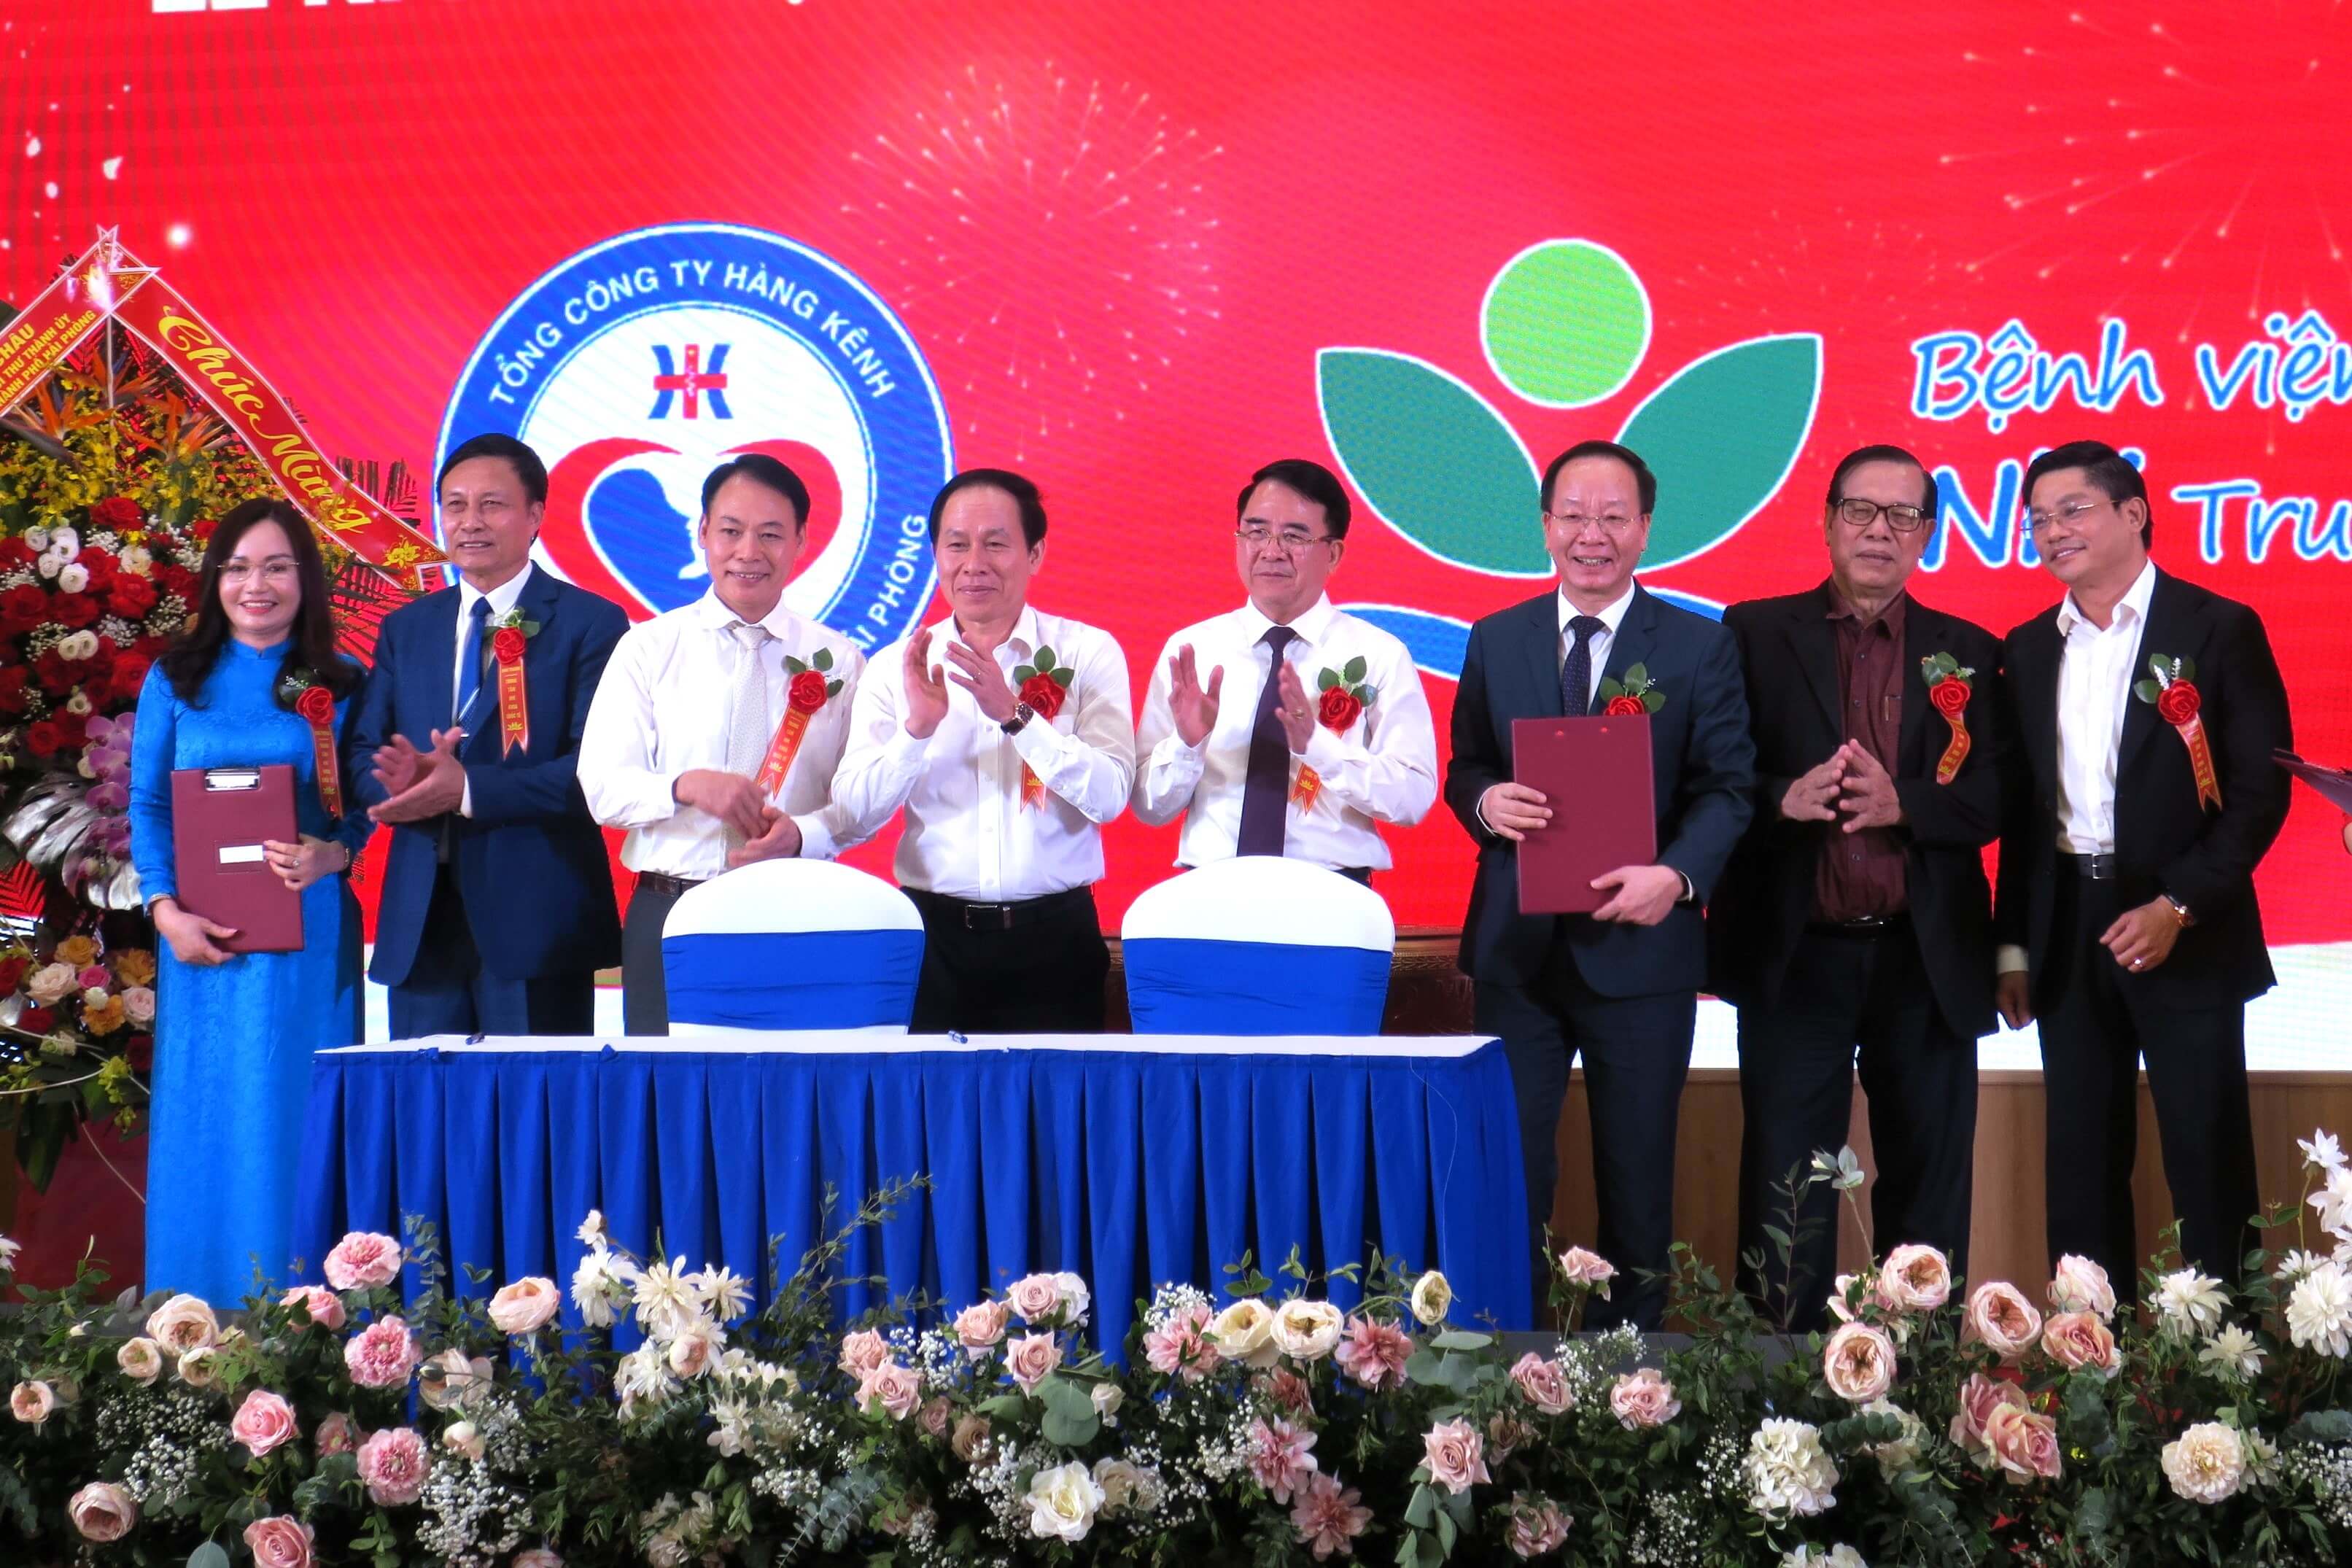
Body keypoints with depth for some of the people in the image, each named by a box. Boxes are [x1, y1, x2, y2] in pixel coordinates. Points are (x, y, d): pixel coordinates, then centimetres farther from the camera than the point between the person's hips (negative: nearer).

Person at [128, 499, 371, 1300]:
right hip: (203, 934, 1)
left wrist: (327, 857, -16)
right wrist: (166, 912, -8)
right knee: (205, 1122, 4)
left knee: (298, 1119, 0)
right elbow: (147, 806, 5)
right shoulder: (176, 682, 8)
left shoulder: (340, 687, 5)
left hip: (309, 933, -1)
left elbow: (363, 809, 5)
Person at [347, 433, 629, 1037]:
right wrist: (402, 782, -13)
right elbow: (362, 754, 11)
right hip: (420, 921, 5)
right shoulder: (405, 629, 17)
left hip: (535, 918, -5)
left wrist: (468, 789, -20)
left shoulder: (590, 623, 0)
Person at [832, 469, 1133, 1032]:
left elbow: (1109, 796, -12)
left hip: (1054, 937, -1)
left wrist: (1015, 715, -22)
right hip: (934, 934, 1)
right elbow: (854, 815, -4)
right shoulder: (895, 667, 4)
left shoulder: (1088, 653, 0)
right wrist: (917, 728, -19)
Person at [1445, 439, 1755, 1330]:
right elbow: (1464, 769, 11)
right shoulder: (1496, 642, 9)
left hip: (1639, 948, -2)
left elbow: (1727, 786, -3)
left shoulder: (1701, 647, 1)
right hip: (1517, 949, 2)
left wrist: (1678, 875, -21)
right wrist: (1486, 800, -13)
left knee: (1638, 1175, 7)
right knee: (1508, 1168, 5)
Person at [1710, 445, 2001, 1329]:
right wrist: (1786, 798, -21)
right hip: (1796, 956, -2)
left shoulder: (1968, 653, 9)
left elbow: (1993, 796, 0)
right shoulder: (1756, 634, 4)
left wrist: (1902, 803, -18)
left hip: (1927, 962, 2)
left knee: (1928, 1188, 8)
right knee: (1785, 1188, 1)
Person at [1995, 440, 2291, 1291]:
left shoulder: (2219, 628, -4)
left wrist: (2176, 906, -16)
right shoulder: (2027, 650, 11)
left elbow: (2262, 789, -9)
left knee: (2208, 1166, 0)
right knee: (2081, 1168, 9)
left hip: (2186, 932, -4)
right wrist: (2013, 945, 8)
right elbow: (2019, 807, 12)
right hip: (2068, 934, 5)